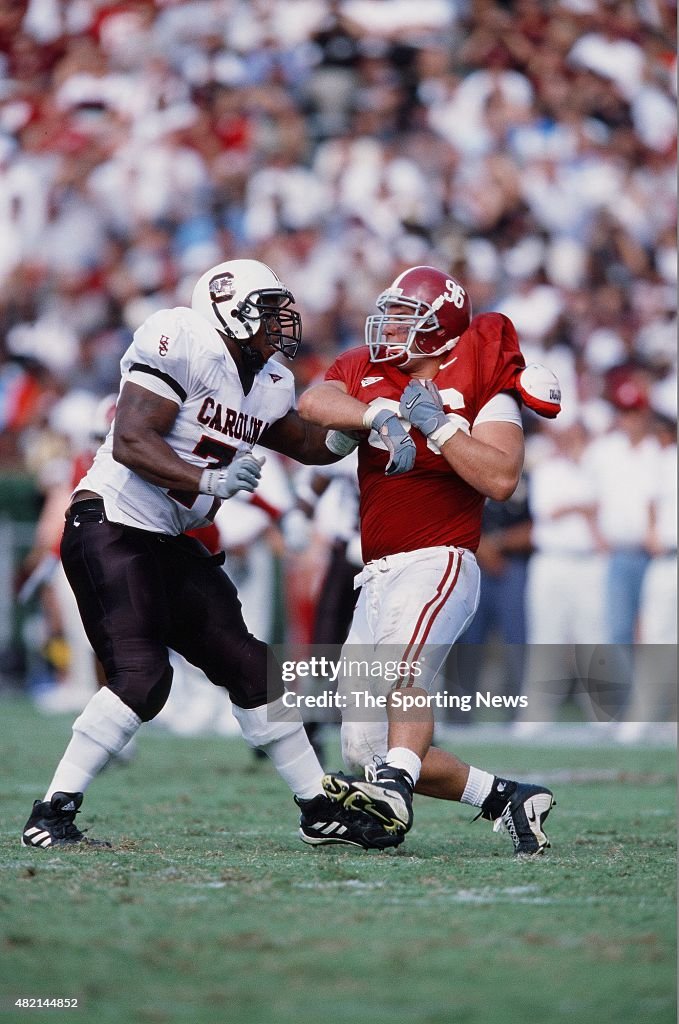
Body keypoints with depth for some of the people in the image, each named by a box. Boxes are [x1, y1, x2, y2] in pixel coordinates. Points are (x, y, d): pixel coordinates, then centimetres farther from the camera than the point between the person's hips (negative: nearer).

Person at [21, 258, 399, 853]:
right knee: (141, 676, -21)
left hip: (169, 542, 9)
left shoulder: (269, 386, 9)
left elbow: (309, 443, 25)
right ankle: (51, 816, -15)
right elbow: (130, 442, -23)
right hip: (111, 525, -9)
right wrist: (209, 479, -33)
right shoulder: (183, 345, -16)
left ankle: (320, 811, 16)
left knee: (250, 668, 7)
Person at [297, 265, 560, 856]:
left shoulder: (478, 387, -2)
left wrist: (435, 424, -17)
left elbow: (501, 480, -15)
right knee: (365, 753, 5)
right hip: (377, 577, 7)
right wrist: (380, 415, -25)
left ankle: (395, 788, -53)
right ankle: (509, 800, 13)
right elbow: (314, 402, -9)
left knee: (402, 661, -38)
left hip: (438, 563, -7)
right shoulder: (366, 374, 13)